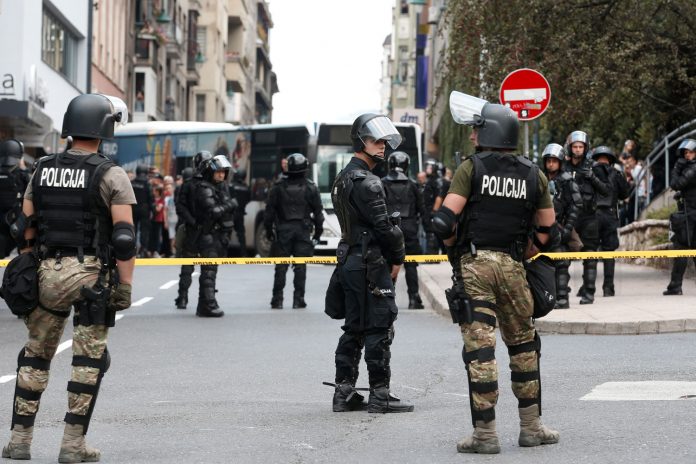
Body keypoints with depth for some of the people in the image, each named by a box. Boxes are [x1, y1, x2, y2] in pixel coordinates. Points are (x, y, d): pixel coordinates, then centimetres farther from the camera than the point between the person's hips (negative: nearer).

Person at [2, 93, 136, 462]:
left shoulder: (42, 170, 7)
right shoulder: (111, 176, -7)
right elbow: (124, 237, -12)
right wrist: (125, 285, -7)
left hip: (48, 271, 4)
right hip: (92, 274, -4)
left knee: (35, 355, 14)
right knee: (89, 359, 4)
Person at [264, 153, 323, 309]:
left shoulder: (278, 187, -1)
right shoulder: (310, 188, 0)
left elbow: (269, 210, 2)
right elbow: (318, 212, 3)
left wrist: (268, 229, 11)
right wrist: (318, 231, 12)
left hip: (283, 230, 0)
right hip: (303, 230, 0)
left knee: (281, 266, 4)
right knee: (300, 266, 3)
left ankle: (277, 300, 4)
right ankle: (298, 299, 2)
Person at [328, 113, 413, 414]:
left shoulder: (343, 178, 16)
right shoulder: (366, 182, -15)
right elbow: (383, 225, -18)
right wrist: (398, 257, -3)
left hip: (349, 261, 10)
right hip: (371, 264, -10)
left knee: (353, 329, 13)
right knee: (378, 330, -4)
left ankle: (344, 392, 15)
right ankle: (379, 395, -2)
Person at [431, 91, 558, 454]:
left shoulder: (471, 168, -2)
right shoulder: (533, 175, 9)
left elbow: (443, 221, -10)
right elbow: (547, 232, 10)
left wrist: (455, 249, 8)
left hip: (474, 265, -3)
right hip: (512, 267, 3)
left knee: (479, 348, -3)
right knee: (523, 344, 16)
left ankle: (485, 433, -4)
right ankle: (531, 426, 20)